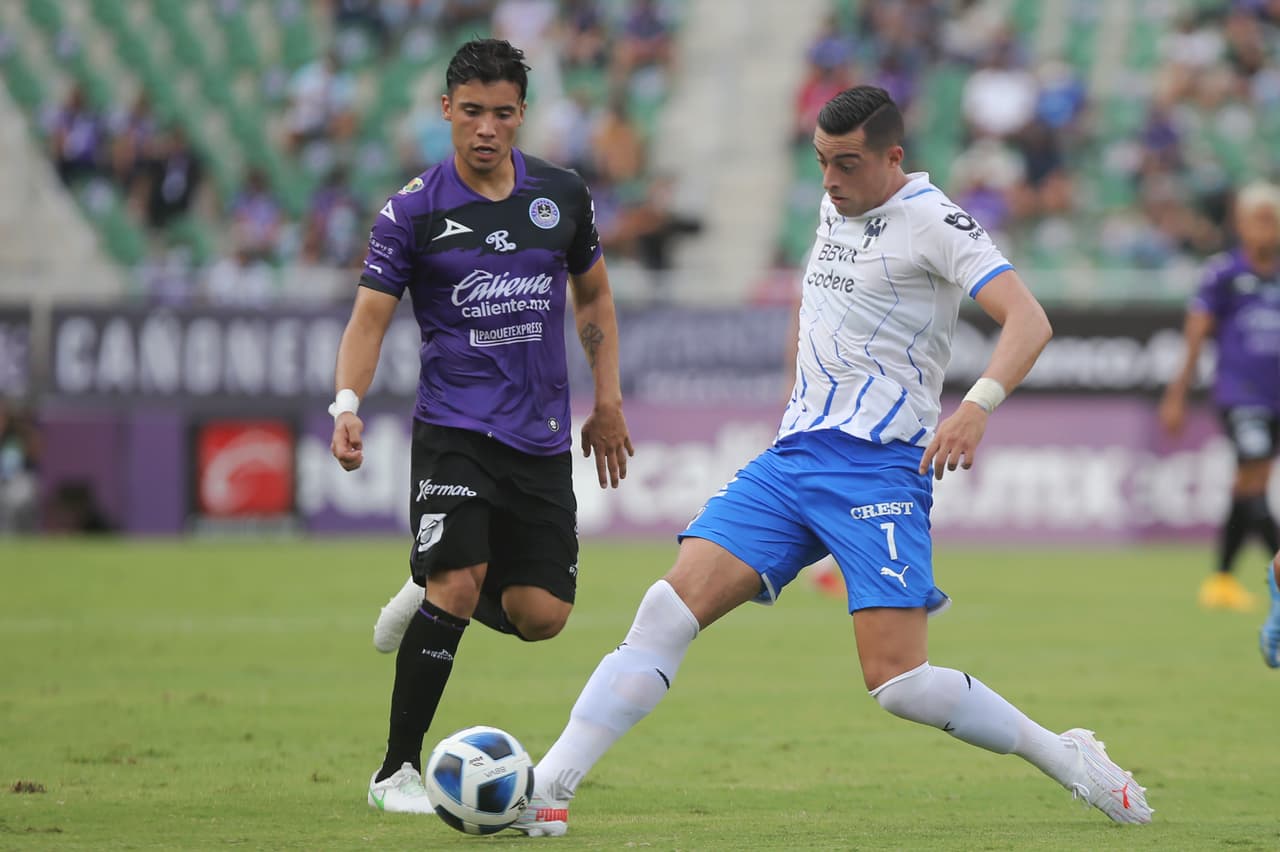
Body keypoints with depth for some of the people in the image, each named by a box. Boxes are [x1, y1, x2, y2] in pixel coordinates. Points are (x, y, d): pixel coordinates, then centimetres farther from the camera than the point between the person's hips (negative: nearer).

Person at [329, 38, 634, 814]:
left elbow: (594, 294, 20)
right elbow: (370, 319, -6)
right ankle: (398, 771, -9)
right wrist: (348, 405, -23)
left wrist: (608, 401, 14)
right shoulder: (413, 211, -4)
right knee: (456, 586, -21)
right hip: (455, 431, -4)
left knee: (541, 616, -4)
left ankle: (431, 598, 30)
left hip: (543, 437, 4)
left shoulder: (562, 195, 6)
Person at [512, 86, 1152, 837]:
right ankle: (548, 790, -15)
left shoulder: (933, 222, -7)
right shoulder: (835, 210, 16)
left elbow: (1028, 320, -19)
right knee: (669, 610, -10)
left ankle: (1068, 759, 5)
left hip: (878, 467, -6)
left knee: (899, 682, -15)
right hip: (791, 458, 6)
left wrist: (978, 405, -34)